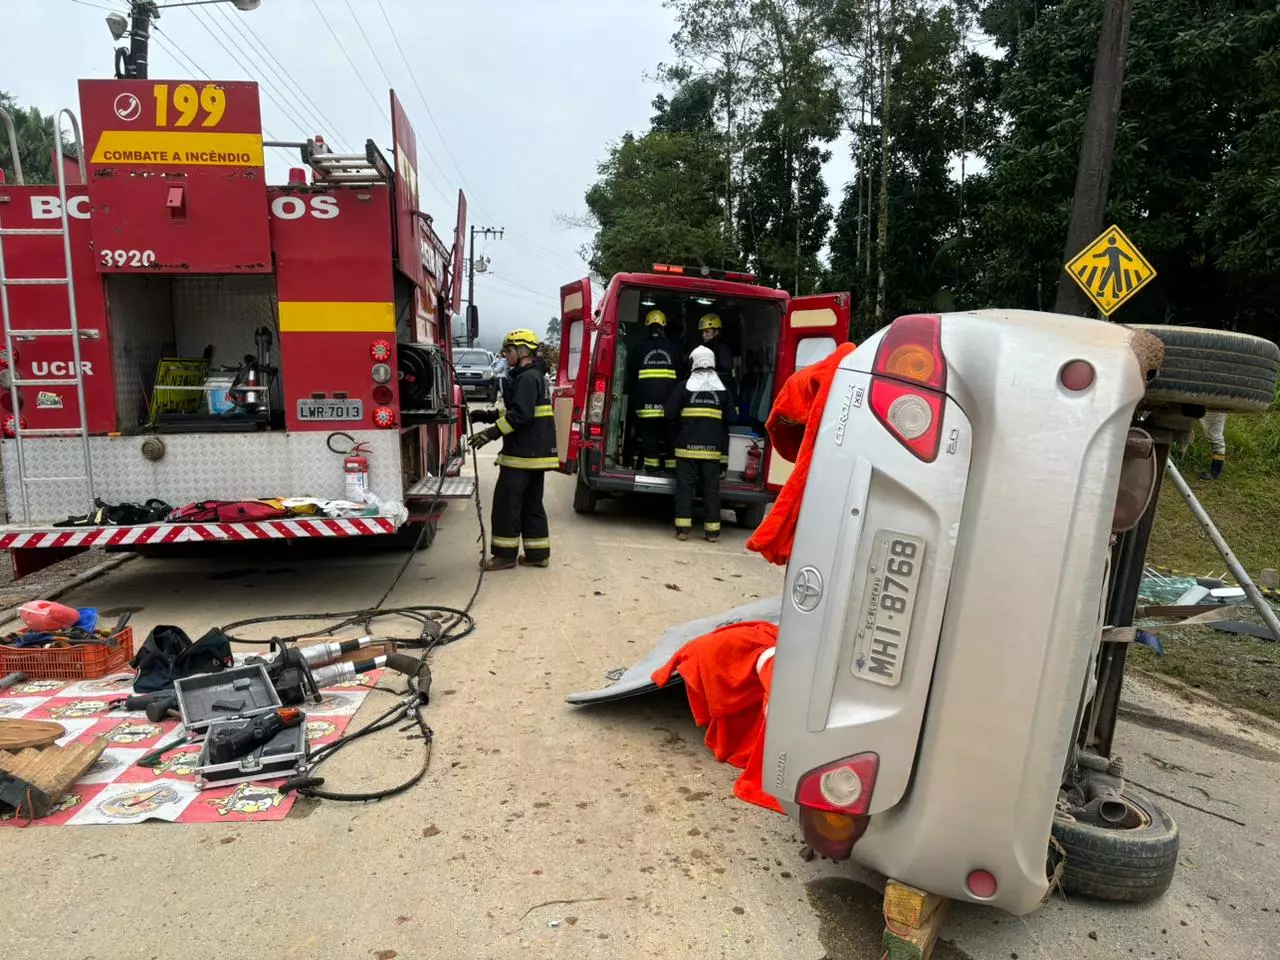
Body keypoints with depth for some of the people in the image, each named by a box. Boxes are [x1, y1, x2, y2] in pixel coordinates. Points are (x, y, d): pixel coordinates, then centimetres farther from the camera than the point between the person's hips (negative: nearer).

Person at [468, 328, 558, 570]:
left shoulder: (528, 378, -14)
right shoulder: (532, 376, 19)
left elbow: (520, 415, -25)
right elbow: (511, 412, 23)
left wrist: (492, 433, -26)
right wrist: (482, 416, 17)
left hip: (523, 453, -10)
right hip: (536, 452, 10)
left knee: (507, 503, -3)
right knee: (532, 504, 13)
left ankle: (505, 554, 4)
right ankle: (538, 554, 17)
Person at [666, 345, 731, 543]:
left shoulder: (685, 387, -3)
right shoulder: (722, 389, 6)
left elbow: (670, 414, -5)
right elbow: (727, 420, 9)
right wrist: (724, 447, 18)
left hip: (687, 446, -2)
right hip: (712, 447, 2)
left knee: (685, 485, 2)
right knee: (711, 487, 6)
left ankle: (683, 528, -2)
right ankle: (712, 530, 8)